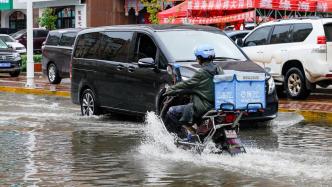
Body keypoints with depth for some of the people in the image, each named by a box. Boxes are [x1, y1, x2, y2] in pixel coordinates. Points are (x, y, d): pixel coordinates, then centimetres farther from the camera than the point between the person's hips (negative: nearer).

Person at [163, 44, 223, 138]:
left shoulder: (202, 72, -15)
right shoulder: (218, 69, 8)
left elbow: (187, 84, -9)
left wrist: (169, 90, 4)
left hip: (203, 106, -9)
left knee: (171, 113, -3)